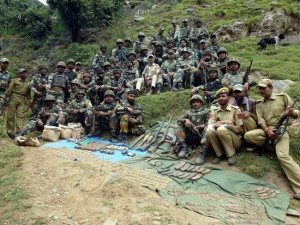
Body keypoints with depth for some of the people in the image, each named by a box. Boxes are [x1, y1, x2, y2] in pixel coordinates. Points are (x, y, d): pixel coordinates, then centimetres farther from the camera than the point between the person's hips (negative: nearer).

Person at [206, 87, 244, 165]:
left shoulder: (235, 110, -1)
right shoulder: (215, 111, 10)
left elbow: (241, 130, -5)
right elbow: (210, 125, -5)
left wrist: (228, 125, -17)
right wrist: (223, 122, -21)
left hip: (235, 141, -3)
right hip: (221, 142, 3)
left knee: (221, 129, -32)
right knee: (209, 131, -25)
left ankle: (232, 154, -14)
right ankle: (220, 154, -7)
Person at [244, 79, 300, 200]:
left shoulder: (283, 97, 5)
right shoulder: (259, 103, 14)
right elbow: (261, 120, 3)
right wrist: (267, 130, -17)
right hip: (266, 130, 4)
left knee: (282, 155, -26)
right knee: (248, 135, -23)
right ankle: (274, 145, -5)